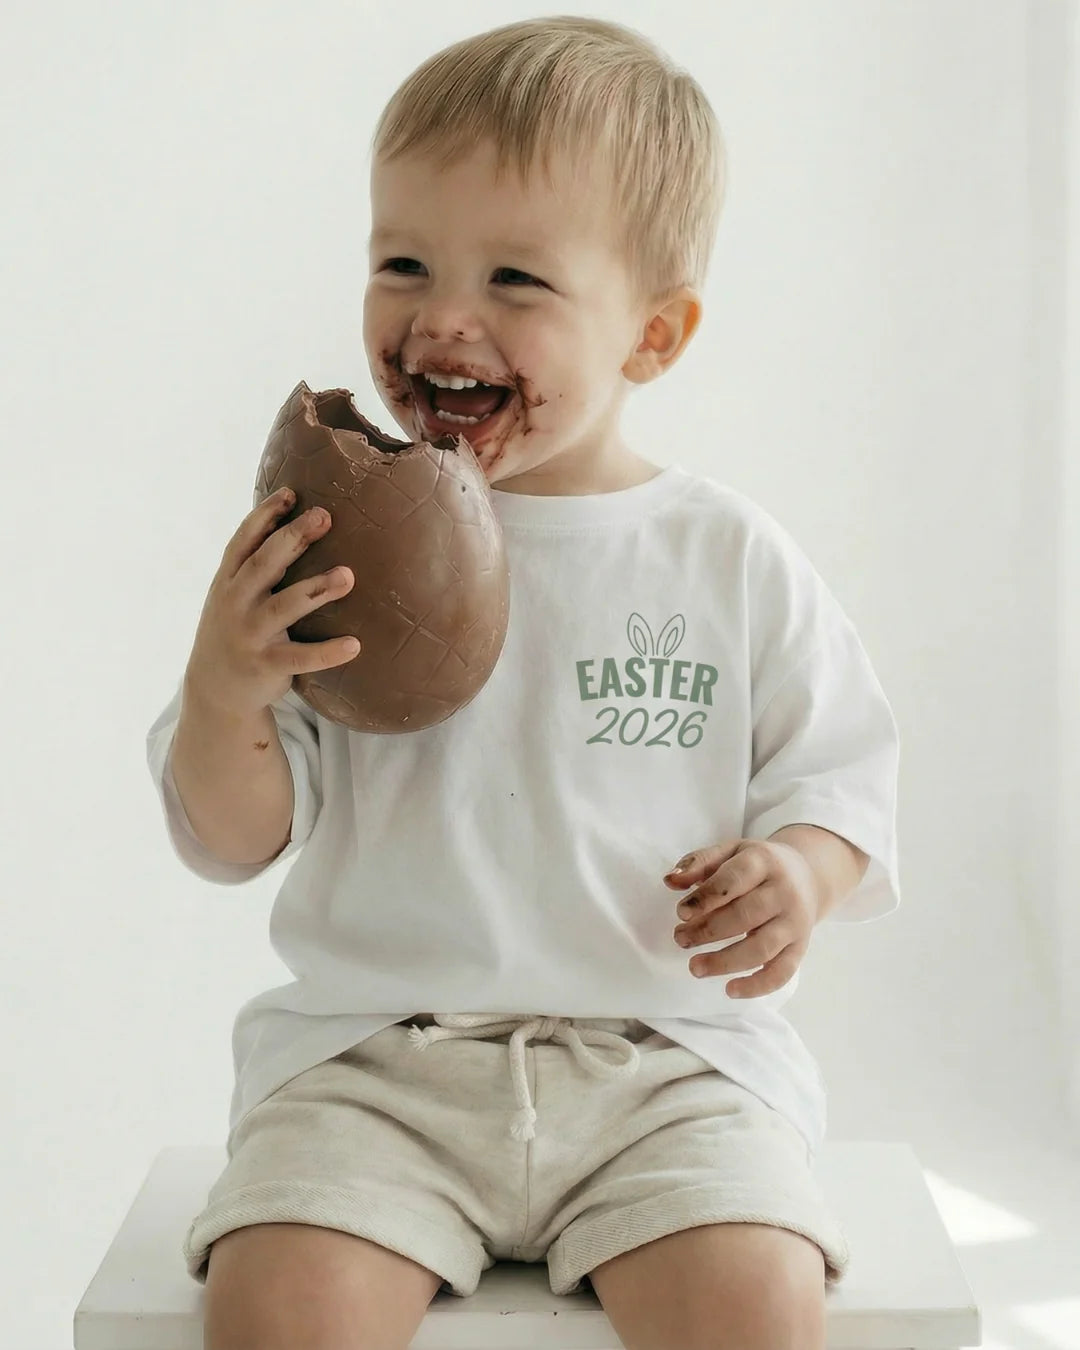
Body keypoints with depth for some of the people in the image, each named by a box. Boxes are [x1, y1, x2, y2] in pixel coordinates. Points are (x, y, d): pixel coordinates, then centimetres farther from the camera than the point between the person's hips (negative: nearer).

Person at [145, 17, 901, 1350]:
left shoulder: (730, 560, 2)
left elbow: (839, 776, 9)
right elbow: (232, 842, 2)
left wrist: (802, 871, -13)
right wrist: (223, 689, -17)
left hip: (663, 1062, 0)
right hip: (373, 1054, 1)